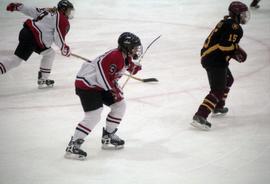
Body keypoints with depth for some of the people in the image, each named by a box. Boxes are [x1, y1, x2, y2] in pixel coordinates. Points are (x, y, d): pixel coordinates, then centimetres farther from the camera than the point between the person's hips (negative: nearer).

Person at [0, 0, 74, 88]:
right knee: (15, 60, -12)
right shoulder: (63, 21, -5)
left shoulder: (49, 12, 20)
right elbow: (58, 38, -11)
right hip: (31, 38, -10)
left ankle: (42, 79, 22)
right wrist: (65, 49, 5)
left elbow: (32, 11, 20)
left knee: (50, 53, 21)